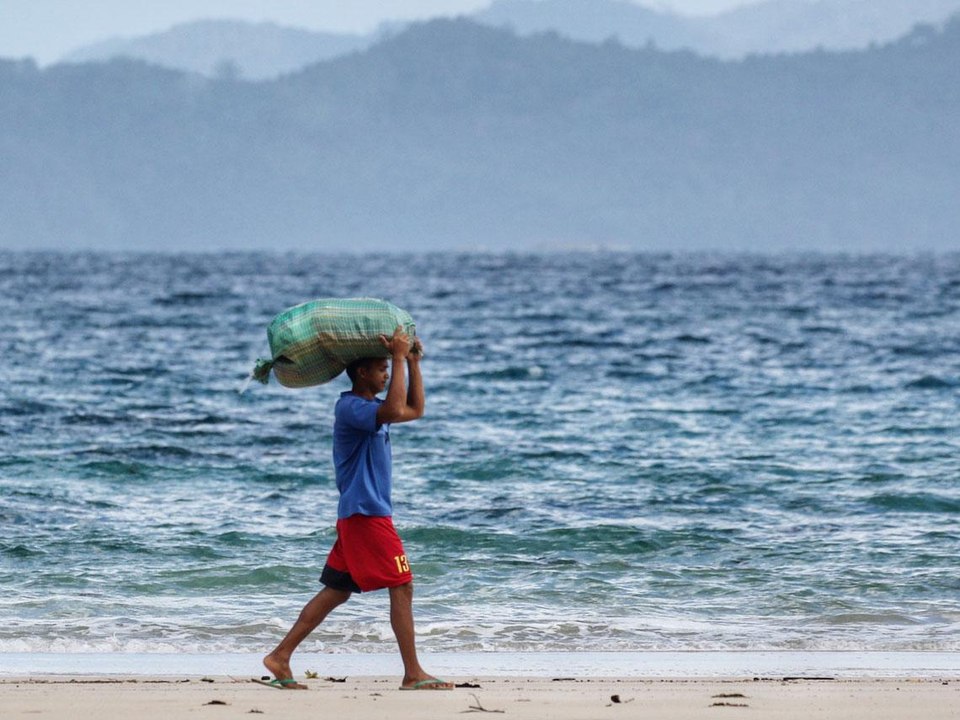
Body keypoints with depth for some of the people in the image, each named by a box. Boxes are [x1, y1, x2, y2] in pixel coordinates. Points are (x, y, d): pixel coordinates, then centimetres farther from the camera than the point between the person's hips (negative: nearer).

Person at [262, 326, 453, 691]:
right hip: (366, 513, -10)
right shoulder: (350, 407, -15)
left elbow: (414, 409, 27)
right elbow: (394, 411, -33)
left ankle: (280, 657, 9)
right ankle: (413, 674, -5)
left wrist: (413, 362, 17)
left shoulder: (369, 407, 16)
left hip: (358, 515, 10)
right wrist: (399, 357, -26)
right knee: (402, 586, -7)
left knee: (337, 590, 10)